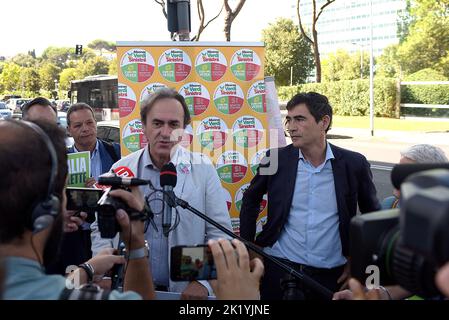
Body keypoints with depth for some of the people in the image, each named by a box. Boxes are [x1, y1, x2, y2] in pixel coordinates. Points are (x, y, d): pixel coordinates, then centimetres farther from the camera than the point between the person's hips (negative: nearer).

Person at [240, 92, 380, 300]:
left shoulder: (354, 164, -5)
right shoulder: (276, 159, -4)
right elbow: (250, 200, 11)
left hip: (332, 273, 0)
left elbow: (372, 215, 9)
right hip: (279, 269, 0)